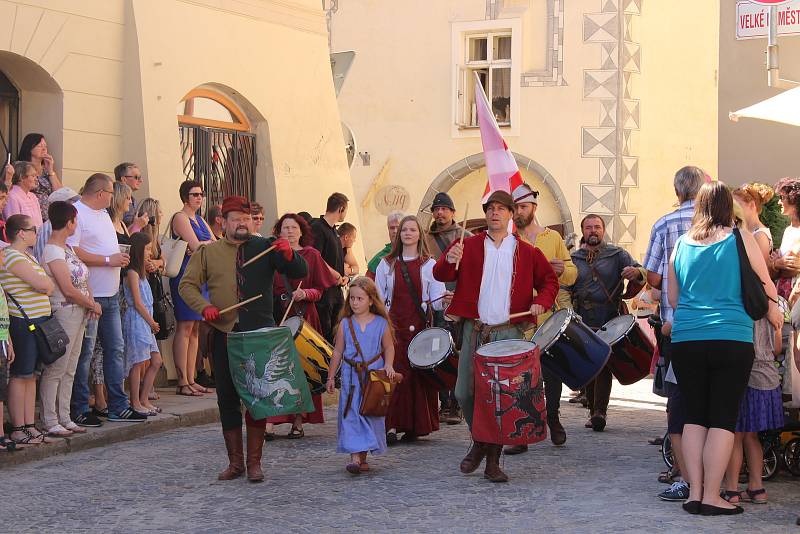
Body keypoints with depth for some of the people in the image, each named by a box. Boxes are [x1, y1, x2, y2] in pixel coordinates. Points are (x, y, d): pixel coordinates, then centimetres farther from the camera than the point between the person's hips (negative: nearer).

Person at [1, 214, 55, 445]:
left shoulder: (28, 256, 19)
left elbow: (48, 286, 17)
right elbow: (44, 285, -17)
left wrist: (43, 284, -2)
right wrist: (44, 282, 1)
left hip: (37, 322, 10)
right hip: (23, 322, -10)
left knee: (31, 375, 11)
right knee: (20, 376, -4)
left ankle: (29, 426, 16)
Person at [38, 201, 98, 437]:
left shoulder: (67, 247, 14)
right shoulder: (52, 251, -15)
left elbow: (83, 280, 15)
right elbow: (68, 289, -17)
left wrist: (90, 303, -2)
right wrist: (92, 304, -5)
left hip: (79, 314, 9)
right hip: (63, 312, -9)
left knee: (69, 370, 12)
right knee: (55, 370, -4)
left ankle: (64, 418, 17)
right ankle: (50, 422, 0)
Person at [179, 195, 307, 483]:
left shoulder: (266, 248, 6)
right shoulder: (208, 252, 10)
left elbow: (300, 272, 1)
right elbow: (187, 284, 10)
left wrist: (288, 255, -20)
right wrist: (204, 307, -9)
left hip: (260, 333, -2)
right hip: (224, 334, 2)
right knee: (227, 399, 6)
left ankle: (254, 462, 8)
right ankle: (235, 461, 17)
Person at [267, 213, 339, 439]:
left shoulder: (311, 255, 7)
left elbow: (319, 290, 6)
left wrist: (305, 294, -14)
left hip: (303, 316, -1)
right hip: (275, 316, 1)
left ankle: (298, 422, 7)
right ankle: (269, 423, -10)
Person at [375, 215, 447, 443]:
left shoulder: (429, 265, 8)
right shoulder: (386, 264, 12)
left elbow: (437, 301, 2)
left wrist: (445, 300, -19)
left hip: (420, 327, 0)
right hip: (393, 326, 0)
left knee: (419, 374, -2)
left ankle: (415, 426, 7)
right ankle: (391, 426, -10)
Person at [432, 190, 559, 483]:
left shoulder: (527, 252, 8)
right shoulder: (469, 246, 6)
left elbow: (550, 280, 14)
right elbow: (441, 274, -2)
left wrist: (541, 302, -6)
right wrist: (449, 261, -24)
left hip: (510, 333, 0)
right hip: (475, 331, 0)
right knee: (465, 393, -4)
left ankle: (493, 461, 11)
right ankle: (480, 442, 23)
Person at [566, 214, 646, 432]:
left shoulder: (617, 255, 6)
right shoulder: (573, 258, 13)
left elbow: (640, 272, -6)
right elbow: (565, 289, 10)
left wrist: (636, 273, -30)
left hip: (610, 323, -3)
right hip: (583, 324, 3)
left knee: (604, 366, -10)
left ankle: (600, 411, -11)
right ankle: (593, 410, 17)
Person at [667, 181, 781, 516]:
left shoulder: (681, 245, 8)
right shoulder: (741, 240, -1)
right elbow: (766, 288, 8)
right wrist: (773, 312, 28)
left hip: (685, 341, 3)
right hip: (732, 340, -3)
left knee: (694, 417, 9)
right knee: (723, 419, 0)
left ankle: (694, 492, 6)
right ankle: (711, 496, -2)